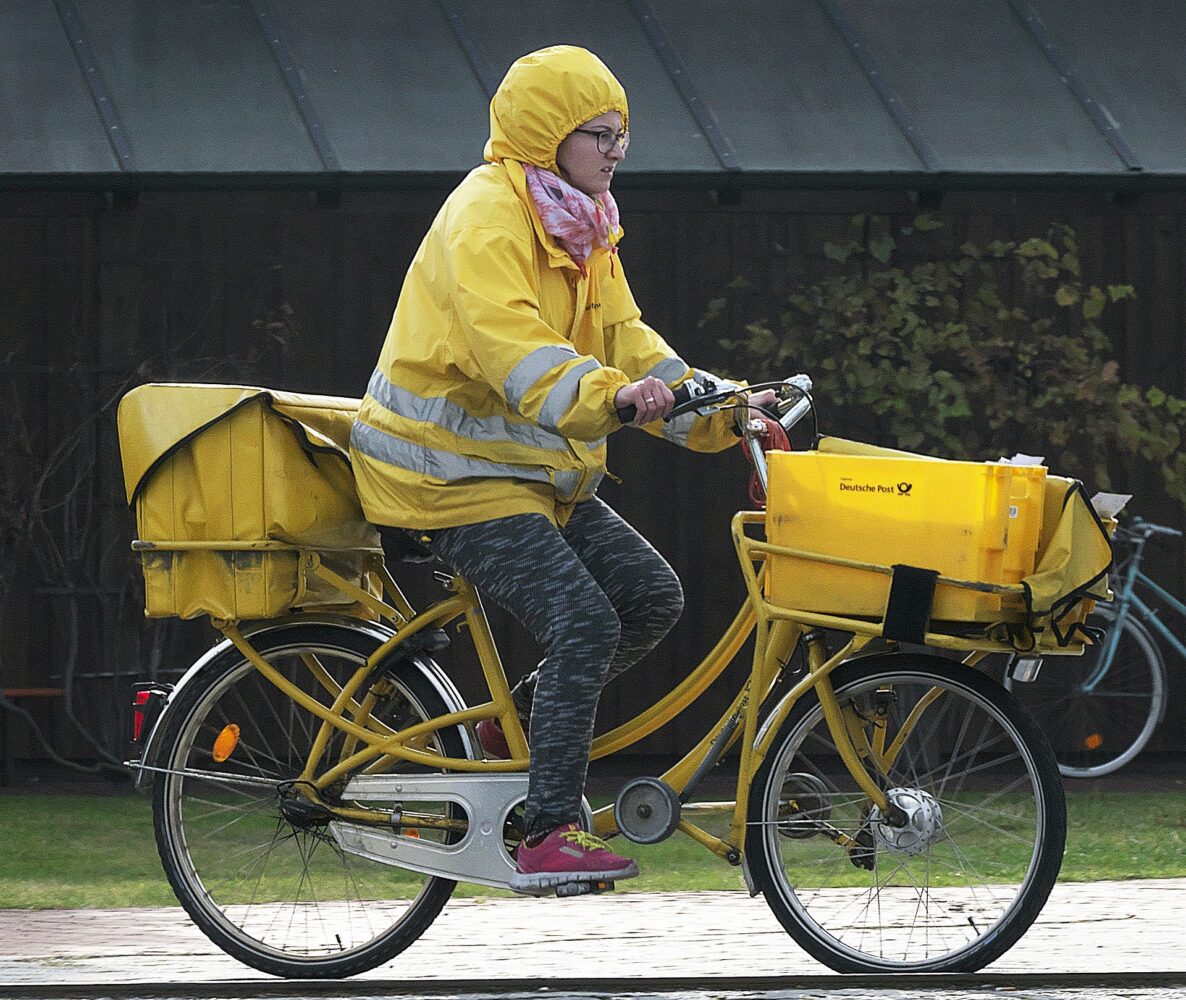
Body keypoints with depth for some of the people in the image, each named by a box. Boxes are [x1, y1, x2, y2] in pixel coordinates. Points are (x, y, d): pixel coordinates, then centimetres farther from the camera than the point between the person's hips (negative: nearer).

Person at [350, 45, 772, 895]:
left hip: (540, 472, 10)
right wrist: (609, 396, -50)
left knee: (653, 597, 1)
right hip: (454, 475, -10)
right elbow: (510, 346, -34)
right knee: (585, 625, -21)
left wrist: (718, 414, -3)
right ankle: (548, 837, -18)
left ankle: (520, 722, 16)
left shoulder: (582, 227, 13)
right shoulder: (486, 218, -18)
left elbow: (623, 340, 11)